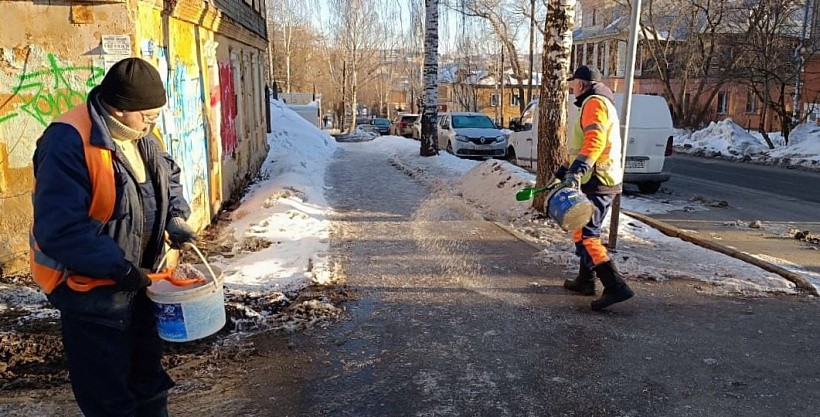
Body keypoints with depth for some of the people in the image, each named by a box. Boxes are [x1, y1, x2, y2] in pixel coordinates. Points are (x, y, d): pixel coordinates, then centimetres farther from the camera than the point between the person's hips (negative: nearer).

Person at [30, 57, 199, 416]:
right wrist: (118, 268, -25)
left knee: (147, 375, 26)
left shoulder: (140, 135, 0)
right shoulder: (69, 143, -27)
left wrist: (175, 217, -2)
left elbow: (167, 175, 16)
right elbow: (59, 228, -29)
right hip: (90, 291, -8)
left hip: (137, 280, 8)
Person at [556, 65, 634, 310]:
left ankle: (615, 287, -16)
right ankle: (586, 281, 29)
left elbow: (594, 141, -27)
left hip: (596, 182, -11)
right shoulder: (599, 103, 24)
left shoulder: (594, 103, -11)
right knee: (585, 232, 19)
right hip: (603, 180, 11)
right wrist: (567, 169, 34)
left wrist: (576, 171, -38)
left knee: (585, 237, -13)